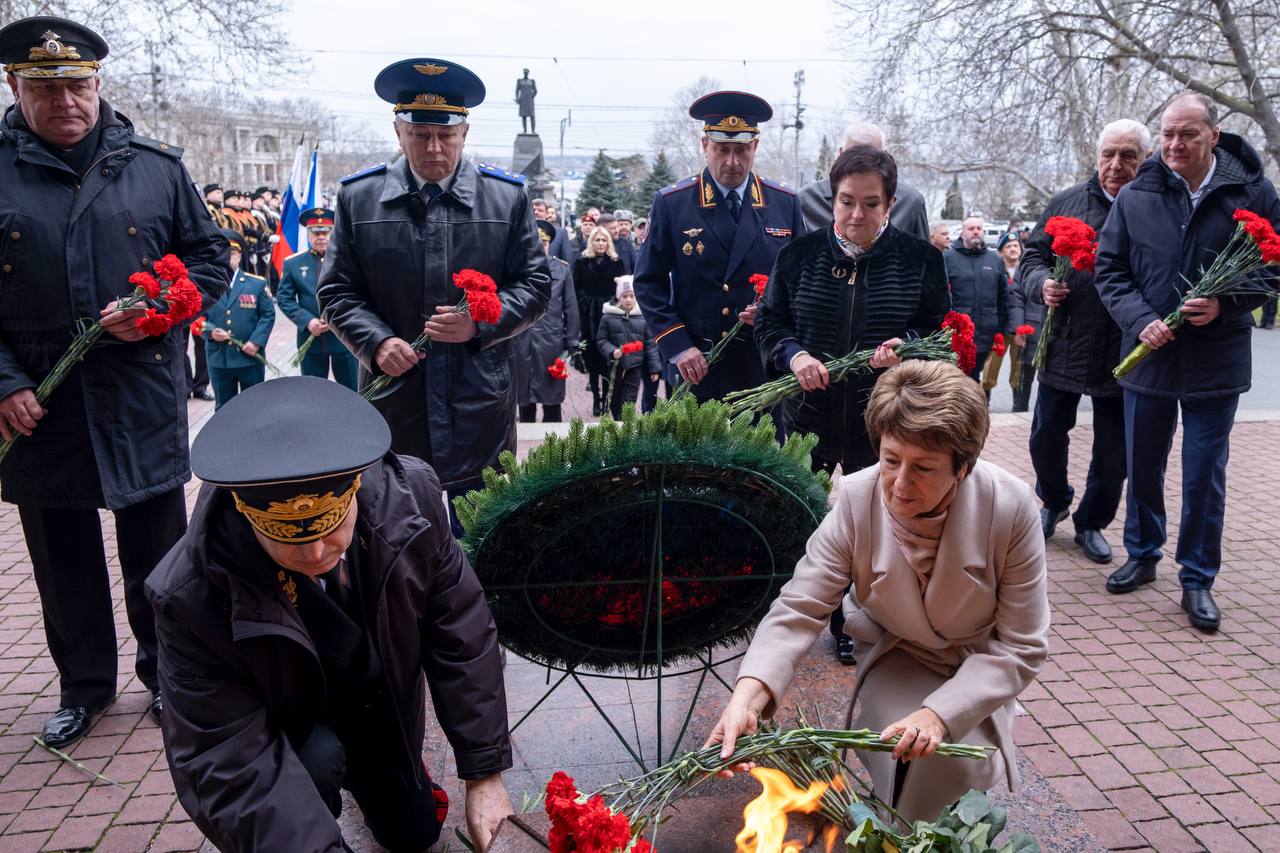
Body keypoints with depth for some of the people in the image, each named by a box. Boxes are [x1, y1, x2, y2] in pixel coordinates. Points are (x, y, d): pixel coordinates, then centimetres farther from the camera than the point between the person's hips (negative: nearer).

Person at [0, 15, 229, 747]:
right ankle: (84, 683, 33)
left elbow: (211, 259, 7)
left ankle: (164, 671, 32)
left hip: (143, 402, 0)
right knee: (64, 557, 14)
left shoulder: (156, 166, 2)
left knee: (157, 550, 12)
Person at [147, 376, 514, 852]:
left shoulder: (409, 496, -31)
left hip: (384, 701, 3)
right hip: (288, 721, -3)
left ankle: (358, 768, 45)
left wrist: (484, 774, -16)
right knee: (317, 760, -33)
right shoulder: (192, 597, -36)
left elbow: (460, 634, -21)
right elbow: (225, 761, -31)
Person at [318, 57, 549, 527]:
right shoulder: (358, 197, 3)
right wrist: (376, 340, -12)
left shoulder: (508, 197, 2)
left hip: (481, 407, 0)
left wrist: (482, 322, -15)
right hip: (393, 404, 1)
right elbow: (337, 291, 6)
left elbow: (534, 284, 4)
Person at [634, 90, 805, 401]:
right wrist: (677, 346, -11)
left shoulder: (786, 203, 4)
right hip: (695, 370, -2)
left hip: (766, 372, 2)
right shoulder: (671, 203, -2)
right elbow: (649, 282, -1)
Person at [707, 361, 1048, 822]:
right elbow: (798, 609, -26)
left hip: (979, 662, 1)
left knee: (958, 761, -23)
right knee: (910, 765, -26)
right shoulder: (856, 500, -27)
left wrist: (940, 712, -35)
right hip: (896, 656, 0)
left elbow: (1022, 646, -21)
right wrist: (746, 698, -43)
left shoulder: (1011, 508, -28)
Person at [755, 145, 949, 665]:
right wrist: (794, 354, -17)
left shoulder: (918, 259, -1)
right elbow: (769, 322, 4)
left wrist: (908, 345, -18)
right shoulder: (801, 254, 1)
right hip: (808, 412, 1)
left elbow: (941, 331, 3)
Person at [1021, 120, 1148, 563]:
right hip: (1064, 348, 2)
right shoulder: (1066, 203, 3)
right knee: (1047, 437, 13)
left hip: (1124, 356, -1)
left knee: (1113, 452, 11)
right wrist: (1042, 283, -12)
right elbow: (1033, 256, 9)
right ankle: (1054, 502, 40)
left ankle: (1091, 522, 32)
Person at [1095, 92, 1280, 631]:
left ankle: (1197, 580, 20)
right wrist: (1140, 321, -13)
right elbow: (1109, 269, 2)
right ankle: (1142, 556, 34)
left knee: (1204, 477, 4)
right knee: (1142, 467, 14)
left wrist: (1226, 304, -17)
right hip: (1147, 356, 2)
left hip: (1215, 360, -2)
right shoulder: (1135, 197, 0)